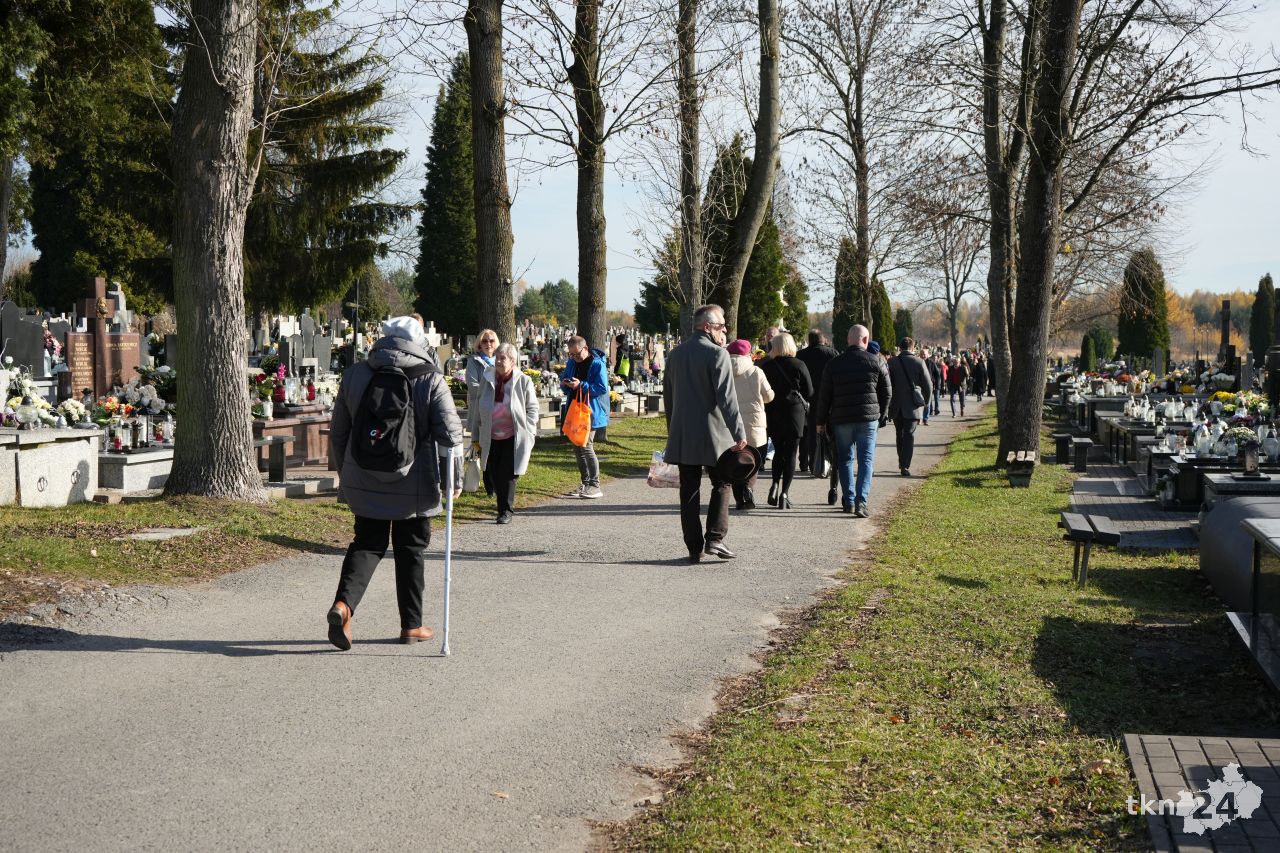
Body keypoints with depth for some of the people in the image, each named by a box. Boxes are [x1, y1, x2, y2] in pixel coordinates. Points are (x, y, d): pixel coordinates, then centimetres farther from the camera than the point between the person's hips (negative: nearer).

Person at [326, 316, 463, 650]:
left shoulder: (355, 375, 3)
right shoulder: (431, 381, -8)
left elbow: (338, 431, 10)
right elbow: (450, 434, -11)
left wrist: (345, 472, 22)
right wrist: (455, 478, -1)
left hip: (364, 482, 3)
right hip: (414, 486, -2)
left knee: (367, 544, 13)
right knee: (411, 551, 11)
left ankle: (343, 603, -11)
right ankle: (412, 625, 18)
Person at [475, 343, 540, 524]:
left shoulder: (523, 381, -6)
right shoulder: (488, 381, 6)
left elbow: (532, 408, -1)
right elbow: (480, 411, 11)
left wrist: (528, 433, -8)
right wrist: (477, 436, 10)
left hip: (514, 438, -4)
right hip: (491, 438, 4)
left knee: (508, 475, -6)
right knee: (493, 476, 8)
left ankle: (506, 511, 4)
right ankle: (504, 506, 25)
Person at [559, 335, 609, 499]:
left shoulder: (597, 364, -13)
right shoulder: (571, 362, 8)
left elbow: (602, 388, -18)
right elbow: (564, 376, 19)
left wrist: (581, 385, -26)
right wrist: (565, 383, -5)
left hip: (591, 412, -8)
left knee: (586, 446, -11)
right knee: (577, 447, 11)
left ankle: (595, 486, -5)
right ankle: (585, 484, 21)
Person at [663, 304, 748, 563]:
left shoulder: (675, 354, 10)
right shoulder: (717, 354, -11)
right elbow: (726, 397, -17)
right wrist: (739, 433, -17)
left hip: (682, 435, 6)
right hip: (712, 434, -5)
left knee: (689, 491, 7)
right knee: (721, 484, 8)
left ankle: (694, 547, 9)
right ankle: (715, 539, -1)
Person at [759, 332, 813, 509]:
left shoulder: (765, 366, -3)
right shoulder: (799, 365, -7)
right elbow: (810, 393, -3)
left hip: (772, 415, 2)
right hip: (794, 413, -2)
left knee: (779, 452, 19)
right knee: (790, 454, 4)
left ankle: (775, 484, 0)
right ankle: (785, 493, -4)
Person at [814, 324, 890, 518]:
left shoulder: (834, 364, 1)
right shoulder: (876, 361, 0)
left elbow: (824, 395, 3)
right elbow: (887, 392, 4)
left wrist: (821, 421, 11)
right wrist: (882, 416, 16)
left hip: (841, 420, 1)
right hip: (869, 418, -1)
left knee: (844, 460, 13)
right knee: (866, 460, -1)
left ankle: (848, 501, 14)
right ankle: (861, 501, -13)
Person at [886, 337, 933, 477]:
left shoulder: (891, 362, -5)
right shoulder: (919, 363, -6)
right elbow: (928, 385, -4)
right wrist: (926, 403, 10)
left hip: (896, 406, 1)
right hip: (913, 406, -1)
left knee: (900, 434, 18)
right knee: (909, 435, 1)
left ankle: (901, 462, 24)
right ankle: (905, 466, -8)